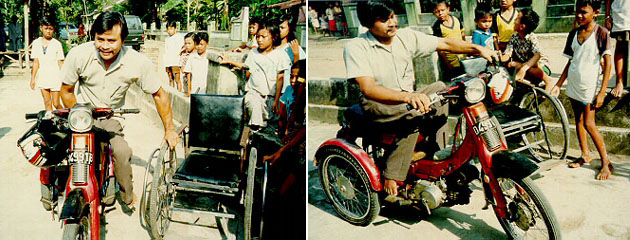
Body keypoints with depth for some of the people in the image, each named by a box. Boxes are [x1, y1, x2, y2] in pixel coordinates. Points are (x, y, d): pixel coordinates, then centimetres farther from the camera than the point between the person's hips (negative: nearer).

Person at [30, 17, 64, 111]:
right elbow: (36, 62, 9)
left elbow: (60, 63, -1)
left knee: (56, 104, -2)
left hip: (55, 78, -3)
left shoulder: (57, 44, -3)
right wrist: (33, 78, 7)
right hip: (42, 78, 3)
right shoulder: (36, 43, 6)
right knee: (47, 103, 7)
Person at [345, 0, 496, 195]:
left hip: (408, 99, 7)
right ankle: (391, 177, -28)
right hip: (377, 106, -7)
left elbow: (444, 44, 3)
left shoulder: (405, 36, 1)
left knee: (439, 87, -14)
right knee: (415, 112, -32)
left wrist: (477, 49, -14)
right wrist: (407, 96, -45)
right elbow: (368, 88, -30)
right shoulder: (355, 47, -16)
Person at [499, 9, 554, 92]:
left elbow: (537, 55, -38)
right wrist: (500, 58, -39)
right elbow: (507, 54, -13)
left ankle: (547, 79, -12)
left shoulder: (532, 38, -22)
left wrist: (523, 69, -53)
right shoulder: (514, 37, -6)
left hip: (540, 66, -4)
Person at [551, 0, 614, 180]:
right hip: (573, 83, 6)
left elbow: (608, 63, -10)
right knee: (578, 120, 12)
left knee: (589, 124, -9)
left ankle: (606, 162, 1)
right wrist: (558, 85, 11)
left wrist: (602, 92, -16)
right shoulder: (573, 34, 8)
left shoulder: (601, 33, -8)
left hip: (590, 84, -6)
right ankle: (585, 155, 26)